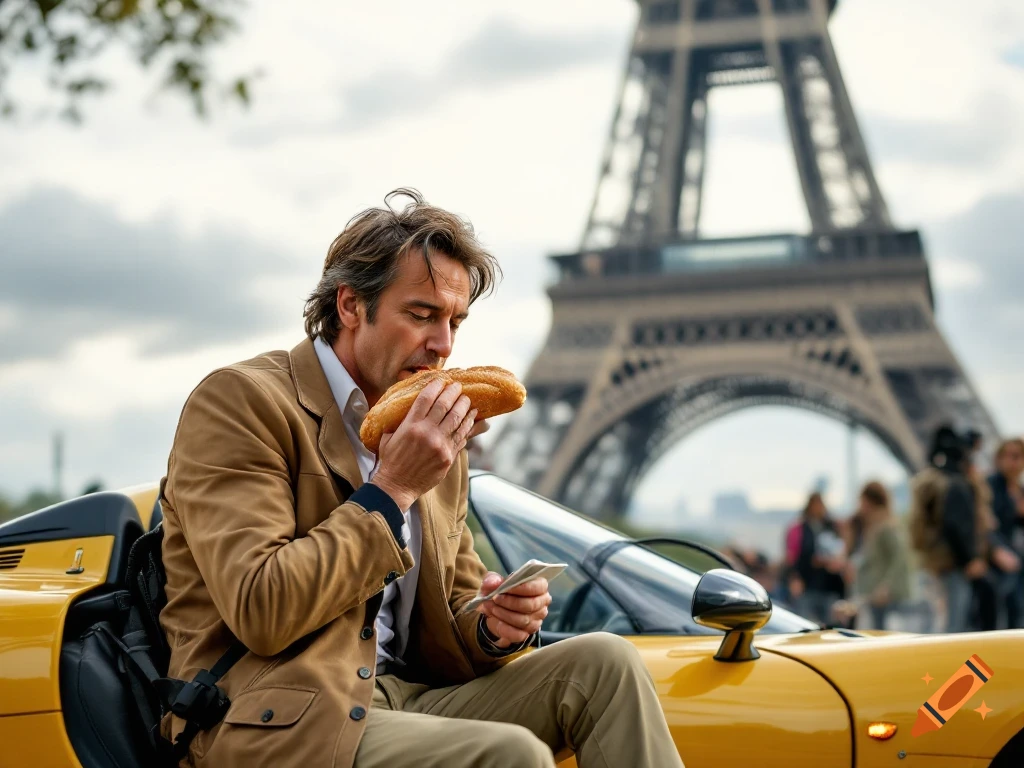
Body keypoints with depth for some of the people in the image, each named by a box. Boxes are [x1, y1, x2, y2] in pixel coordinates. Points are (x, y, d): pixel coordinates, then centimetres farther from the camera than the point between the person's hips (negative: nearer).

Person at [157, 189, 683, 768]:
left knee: (606, 663, -11)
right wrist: (393, 488, -16)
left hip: (406, 698, 7)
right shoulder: (240, 401, -8)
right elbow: (260, 612, -18)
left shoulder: (440, 442, 15)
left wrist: (493, 625, -4)